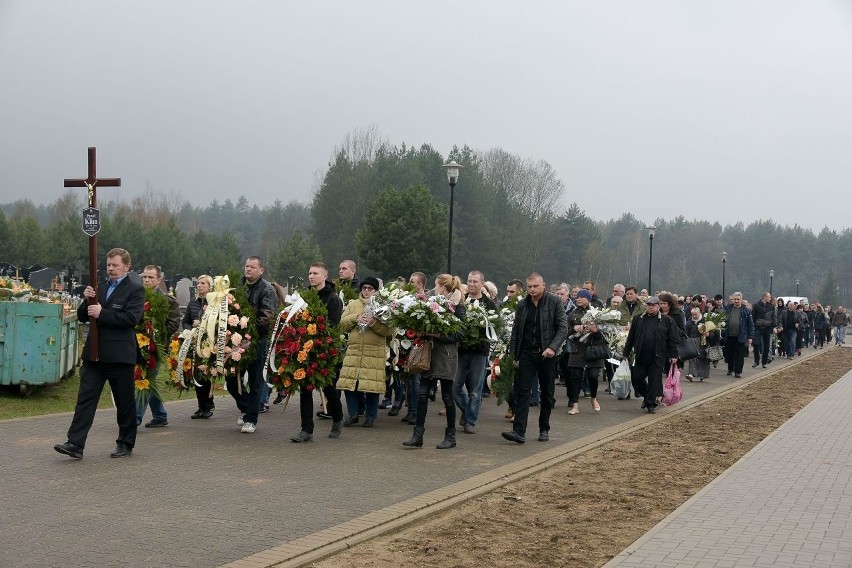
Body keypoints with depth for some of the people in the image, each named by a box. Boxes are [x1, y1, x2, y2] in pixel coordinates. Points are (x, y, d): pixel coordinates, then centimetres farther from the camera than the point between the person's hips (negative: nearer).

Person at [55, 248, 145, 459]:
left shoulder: (135, 289, -4)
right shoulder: (100, 287, 15)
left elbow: (132, 318, -18)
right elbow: (82, 316, 15)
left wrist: (101, 313, -19)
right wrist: (87, 300, -4)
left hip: (120, 355, -5)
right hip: (95, 354, 5)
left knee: (125, 401, 6)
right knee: (85, 398, -2)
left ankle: (126, 443, 19)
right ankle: (75, 444, -4)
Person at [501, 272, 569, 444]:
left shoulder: (554, 302, -3)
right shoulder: (522, 304, 7)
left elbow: (563, 328, -6)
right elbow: (515, 331, 12)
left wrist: (553, 347, -19)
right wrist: (513, 354, 6)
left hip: (546, 354, -2)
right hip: (527, 353, 2)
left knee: (547, 393, 8)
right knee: (522, 391, -8)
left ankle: (544, 429, 21)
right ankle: (519, 431, -12)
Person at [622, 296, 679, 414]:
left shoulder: (667, 321, 0)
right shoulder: (638, 319, 8)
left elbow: (673, 339, 0)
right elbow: (631, 337, 11)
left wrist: (673, 355, -5)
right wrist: (626, 353, 10)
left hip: (657, 358, -3)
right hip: (640, 357, 3)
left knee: (654, 381, 0)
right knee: (636, 378, 5)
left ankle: (651, 404, 11)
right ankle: (647, 396, 29)